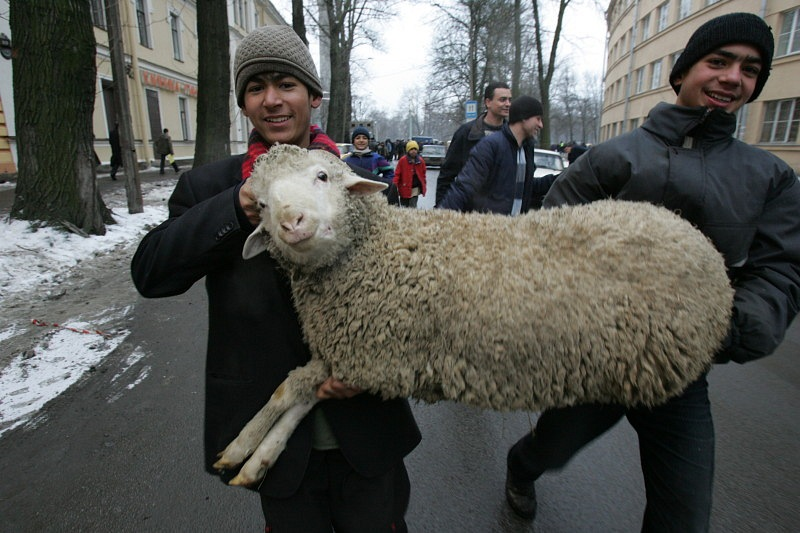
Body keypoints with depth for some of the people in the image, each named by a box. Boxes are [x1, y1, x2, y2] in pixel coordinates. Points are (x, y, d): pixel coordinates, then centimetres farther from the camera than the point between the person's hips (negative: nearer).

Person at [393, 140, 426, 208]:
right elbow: (397, 173, -7)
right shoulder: (403, 160, -7)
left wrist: (424, 185, 15)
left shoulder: (421, 161, 2)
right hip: (405, 188, -1)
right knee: (404, 206, 13)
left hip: (415, 188, 1)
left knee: (413, 207, -6)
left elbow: (423, 174, 13)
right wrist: (395, 185, -15)